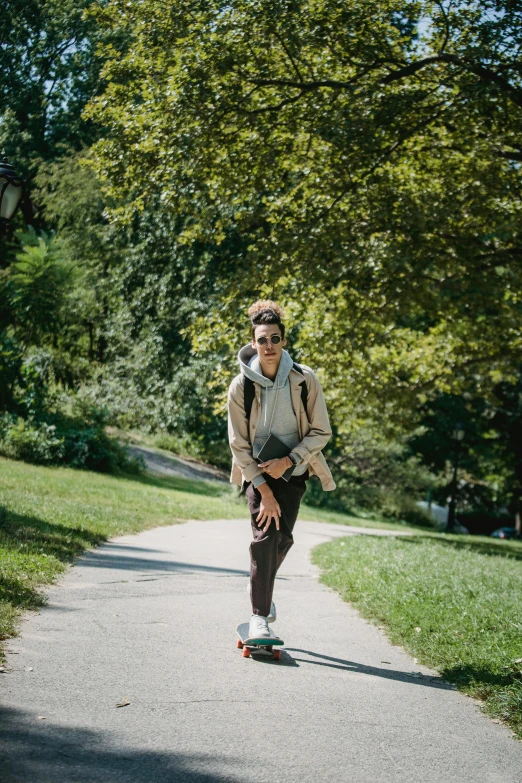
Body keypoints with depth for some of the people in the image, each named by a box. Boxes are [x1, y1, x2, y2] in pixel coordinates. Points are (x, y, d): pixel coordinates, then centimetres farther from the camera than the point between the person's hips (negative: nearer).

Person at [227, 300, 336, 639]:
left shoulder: (305, 380, -15)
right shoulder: (241, 385, -15)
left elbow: (321, 432, -8)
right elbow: (239, 443, -10)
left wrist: (287, 461, -19)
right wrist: (264, 489, -15)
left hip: (293, 469, 1)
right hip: (257, 470, -1)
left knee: (283, 538, 2)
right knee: (265, 536, -13)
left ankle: (261, 586, 32)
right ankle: (259, 615, -5)